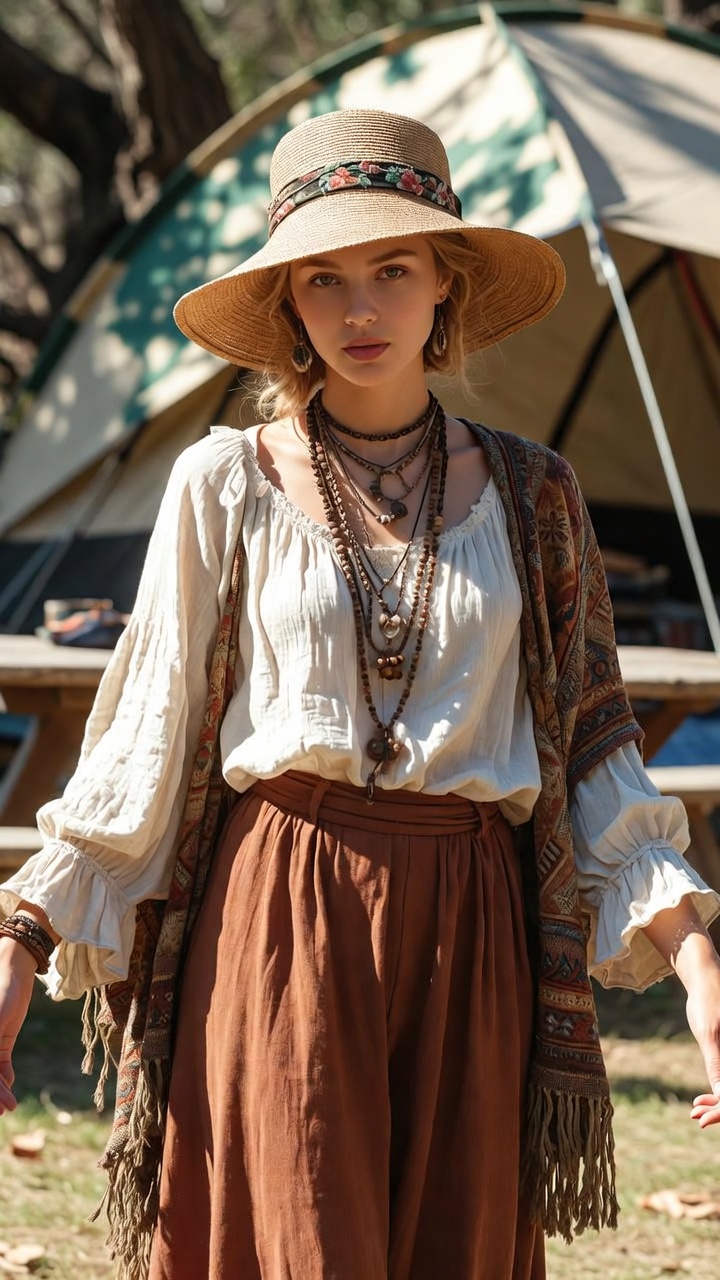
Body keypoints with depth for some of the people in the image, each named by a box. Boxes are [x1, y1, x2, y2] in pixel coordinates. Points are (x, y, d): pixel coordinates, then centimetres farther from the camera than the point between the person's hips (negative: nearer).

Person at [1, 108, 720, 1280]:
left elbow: (593, 746, 9)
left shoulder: (528, 495, 8)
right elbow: (145, 740, 6)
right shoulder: (227, 483, 3)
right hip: (281, 919, -2)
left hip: (472, 931, 2)